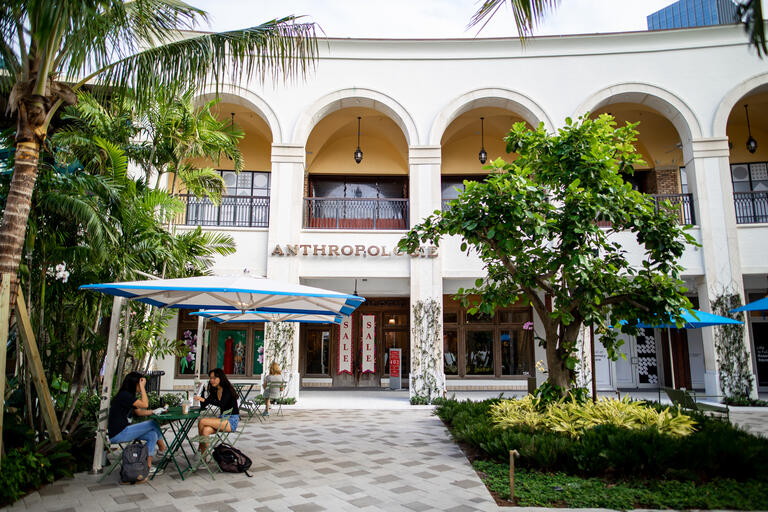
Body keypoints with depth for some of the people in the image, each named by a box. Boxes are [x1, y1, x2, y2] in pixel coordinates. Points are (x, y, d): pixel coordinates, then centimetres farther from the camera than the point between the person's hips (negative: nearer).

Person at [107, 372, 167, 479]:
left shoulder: (128, 396, 15)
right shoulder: (124, 395, -16)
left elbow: (139, 412, 20)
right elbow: (145, 404, -19)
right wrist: (142, 387, -13)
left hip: (124, 431, 10)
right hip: (118, 435, -10)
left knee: (152, 435, -4)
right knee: (153, 424, -9)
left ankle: (148, 465, -2)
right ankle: (163, 449, 9)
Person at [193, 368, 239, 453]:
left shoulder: (228, 389, -11)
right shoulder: (214, 391, 12)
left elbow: (221, 404, -27)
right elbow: (203, 406, 10)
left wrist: (204, 400, -33)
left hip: (231, 421, -7)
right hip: (222, 419, 7)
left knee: (202, 421, -21)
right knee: (205, 430, -25)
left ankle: (200, 449, -3)